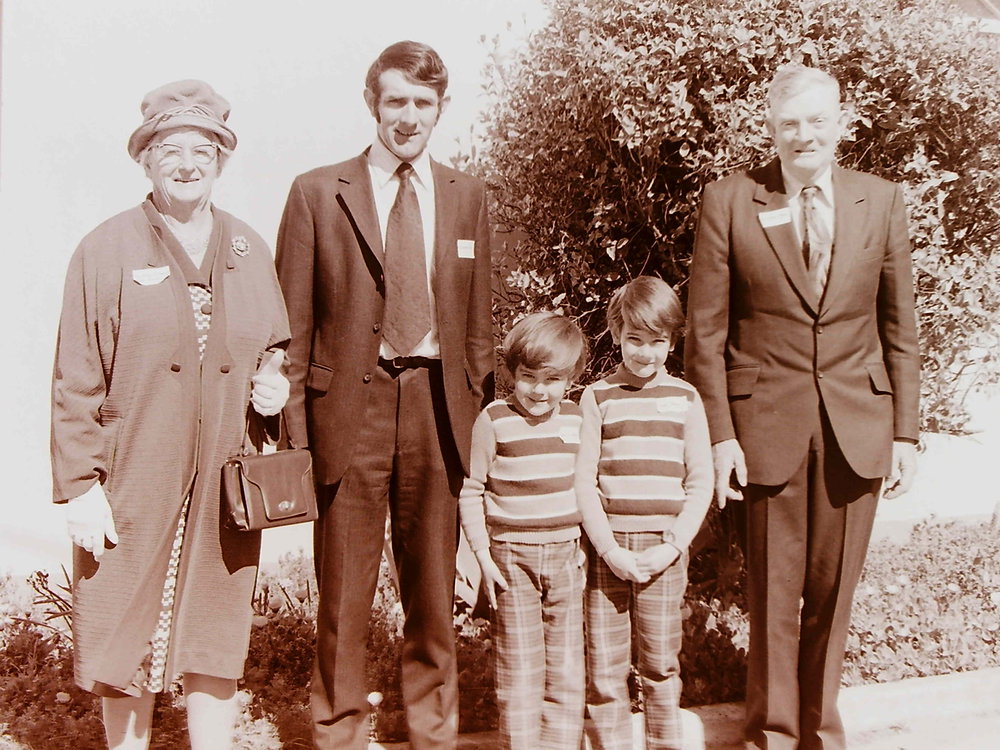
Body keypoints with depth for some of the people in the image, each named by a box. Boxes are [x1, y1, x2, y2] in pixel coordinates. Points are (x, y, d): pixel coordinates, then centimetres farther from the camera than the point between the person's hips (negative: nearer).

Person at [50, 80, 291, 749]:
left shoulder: (250, 251, 8)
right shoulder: (106, 251, -3)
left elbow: (275, 349, 20)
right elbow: (77, 381, -4)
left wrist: (274, 381, -2)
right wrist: (80, 486, -8)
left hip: (225, 485, 3)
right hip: (131, 489, -3)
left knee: (218, 639, 11)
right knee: (125, 640, 7)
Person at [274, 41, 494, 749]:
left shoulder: (467, 196, 10)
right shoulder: (317, 193, 1)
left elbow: (478, 320, 12)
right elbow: (293, 324, 1)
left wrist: (478, 415, 7)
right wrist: (296, 429, -4)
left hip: (438, 408, 3)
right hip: (350, 408, -2)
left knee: (435, 592, 12)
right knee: (342, 600, 6)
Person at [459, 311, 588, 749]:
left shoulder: (577, 420, 5)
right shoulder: (494, 420, -6)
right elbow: (471, 490, -3)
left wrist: (585, 545, 9)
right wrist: (483, 556, -7)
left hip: (565, 555, 3)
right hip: (512, 557, -3)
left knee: (567, 671, 8)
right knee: (519, 672, 3)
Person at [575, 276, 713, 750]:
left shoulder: (685, 399, 6)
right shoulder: (597, 398, 3)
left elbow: (700, 483, 5)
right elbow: (583, 482, 0)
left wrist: (671, 547, -7)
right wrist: (611, 550, -10)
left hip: (664, 549, 1)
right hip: (606, 549, 0)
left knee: (660, 667, 8)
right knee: (604, 671, 4)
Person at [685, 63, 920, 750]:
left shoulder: (883, 203, 5)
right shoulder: (729, 203, -2)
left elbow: (899, 328, 8)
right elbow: (706, 331, -2)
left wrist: (906, 432, 4)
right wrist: (720, 434, -6)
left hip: (856, 425, 2)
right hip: (768, 421, -2)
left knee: (833, 587, 11)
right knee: (774, 589, 7)